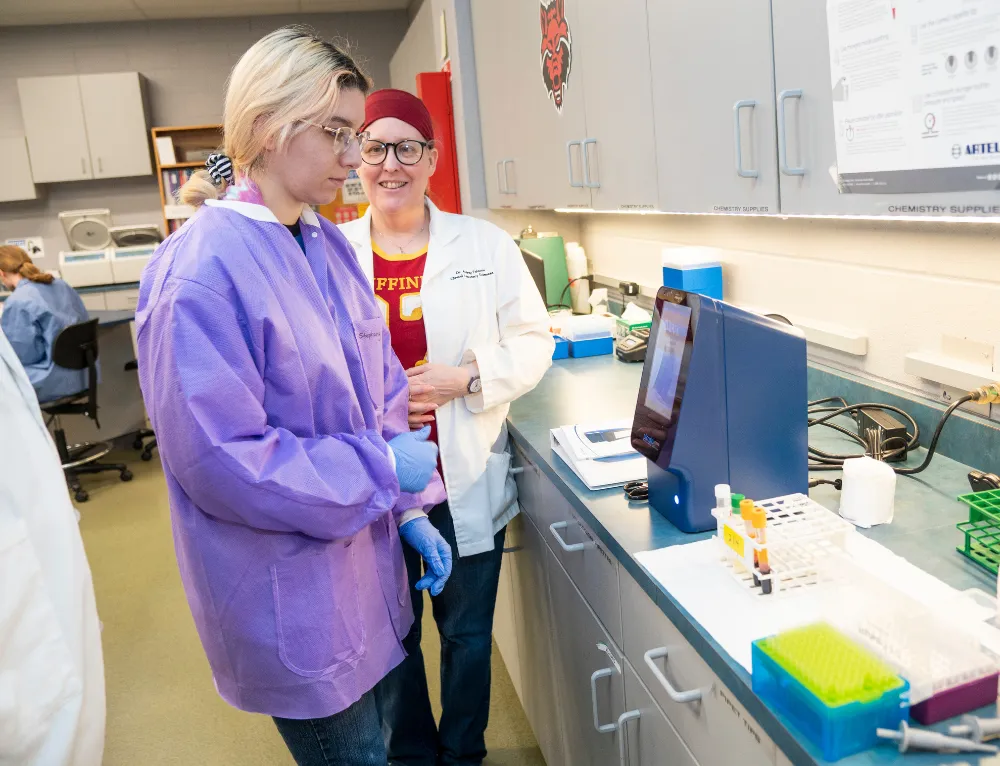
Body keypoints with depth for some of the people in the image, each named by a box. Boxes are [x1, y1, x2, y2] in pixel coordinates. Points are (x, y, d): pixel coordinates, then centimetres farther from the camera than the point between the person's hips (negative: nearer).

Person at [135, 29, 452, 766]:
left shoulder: (329, 246, 3)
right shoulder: (201, 269, -21)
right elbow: (215, 457, -23)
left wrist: (412, 510, 5)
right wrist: (383, 470, -17)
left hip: (362, 560, 7)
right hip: (289, 593, -7)